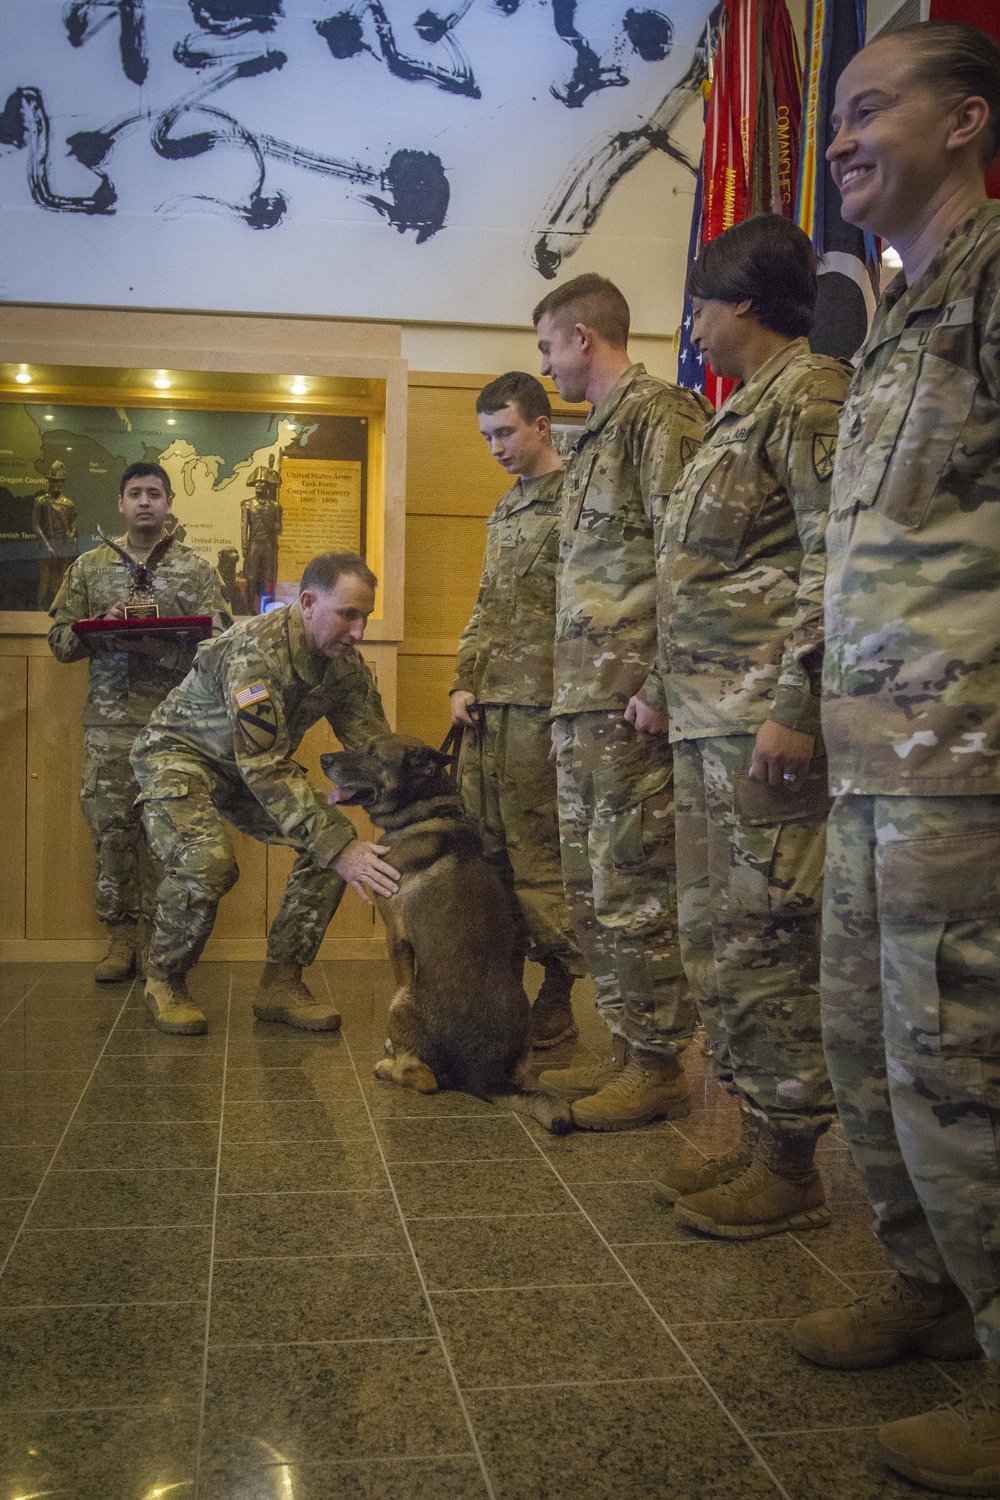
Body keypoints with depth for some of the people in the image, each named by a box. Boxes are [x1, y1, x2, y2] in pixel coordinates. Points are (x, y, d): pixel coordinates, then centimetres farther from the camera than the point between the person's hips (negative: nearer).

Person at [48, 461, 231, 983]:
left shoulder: (197, 570, 7)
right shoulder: (90, 566, 12)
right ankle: (121, 938, 10)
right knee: (111, 828, 0)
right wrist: (99, 628, -10)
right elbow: (60, 640, 10)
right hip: (109, 719, 2)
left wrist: (158, 648, -18)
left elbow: (218, 645, -2)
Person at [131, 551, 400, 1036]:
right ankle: (164, 983, -5)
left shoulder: (347, 663, -10)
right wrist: (338, 847, -44)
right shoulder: (258, 650, -33)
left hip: (257, 764, 7)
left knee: (336, 839, -14)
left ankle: (281, 984, -2)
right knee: (206, 860, -33)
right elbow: (264, 766, -39)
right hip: (180, 753, -7)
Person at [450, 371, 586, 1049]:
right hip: (490, 704, 8)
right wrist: (464, 682, 13)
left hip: (541, 702, -8)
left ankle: (558, 998, 5)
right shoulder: (505, 510, 23)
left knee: (535, 854, -6)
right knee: (486, 847, 7)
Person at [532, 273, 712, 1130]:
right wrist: (570, 693, 19)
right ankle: (629, 1050, 23)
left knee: (634, 893, -5)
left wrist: (659, 684, -22)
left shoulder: (659, 413, -7)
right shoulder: (596, 438, 23)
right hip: (582, 705, 10)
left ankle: (659, 1067, 6)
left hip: (630, 704, -10)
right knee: (591, 891, 13)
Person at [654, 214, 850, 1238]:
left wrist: (793, 705, -23)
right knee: (716, 940, 13)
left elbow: (835, 562, -17)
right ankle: (760, 1140, 23)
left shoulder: (810, 394, -7)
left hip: (762, 721, -10)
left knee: (762, 942, -5)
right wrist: (664, 688, 22)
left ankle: (790, 1170, 6)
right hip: (707, 724, 10)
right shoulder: (744, 413, 23)